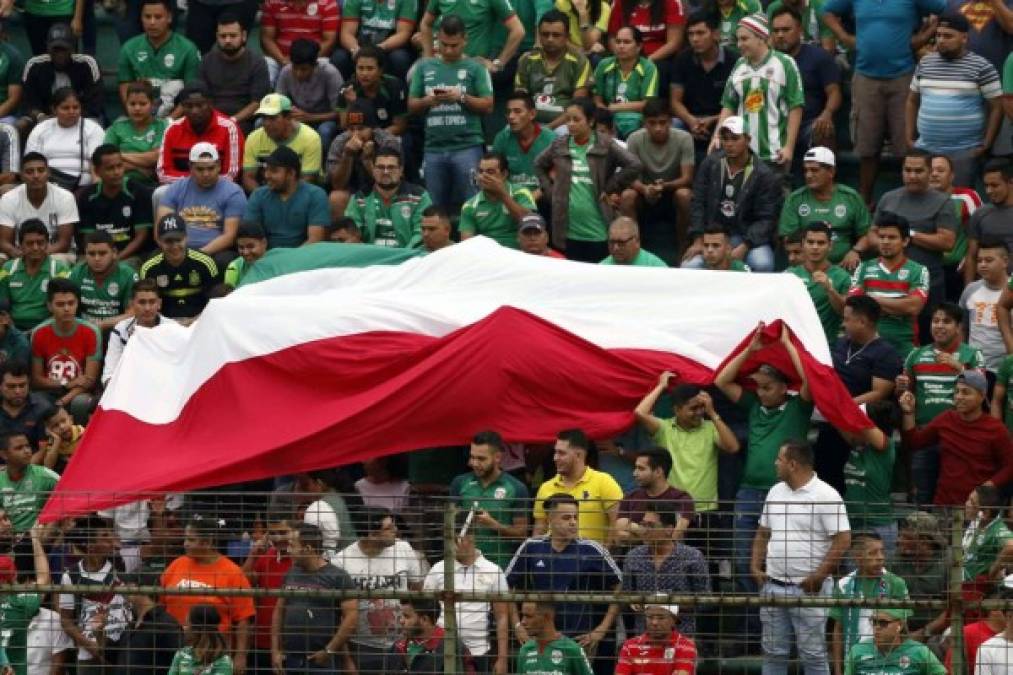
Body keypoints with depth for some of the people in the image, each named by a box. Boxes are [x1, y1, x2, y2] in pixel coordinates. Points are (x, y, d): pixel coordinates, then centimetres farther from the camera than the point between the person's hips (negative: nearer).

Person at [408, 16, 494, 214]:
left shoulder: (474, 68, 3)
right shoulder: (424, 67, 12)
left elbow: (488, 106, 0)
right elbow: (412, 106, 11)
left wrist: (462, 97, -14)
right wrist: (428, 101, -10)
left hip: (467, 146, -3)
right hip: (435, 147, 3)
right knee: (436, 206, 6)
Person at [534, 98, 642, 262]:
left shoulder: (606, 146, -6)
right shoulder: (559, 146, 5)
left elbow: (634, 166, -13)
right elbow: (539, 165, 21)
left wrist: (611, 189, -10)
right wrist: (550, 191, 9)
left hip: (598, 232, -3)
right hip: (567, 231, 3)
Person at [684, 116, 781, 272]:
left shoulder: (763, 175, -5)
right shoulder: (710, 164, 5)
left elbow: (766, 218, -8)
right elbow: (698, 203, 5)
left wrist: (744, 247, -21)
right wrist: (698, 240, -5)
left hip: (748, 237, -3)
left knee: (762, 264, -32)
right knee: (690, 266, -22)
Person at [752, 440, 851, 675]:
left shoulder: (825, 496, -10)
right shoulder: (776, 492, 13)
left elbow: (843, 539, -15)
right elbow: (763, 533, 22)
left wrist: (819, 575, -18)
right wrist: (756, 567, 8)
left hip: (808, 587, -7)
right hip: (773, 585, 7)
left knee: (813, 654, -2)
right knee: (773, 651, 10)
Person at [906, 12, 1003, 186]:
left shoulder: (982, 68, -4)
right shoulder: (925, 63, 11)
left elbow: (996, 107, -3)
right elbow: (912, 101, 19)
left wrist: (986, 145, -8)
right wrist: (910, 138, 10)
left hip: (963, 152, -5)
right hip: (925, 150, 5)